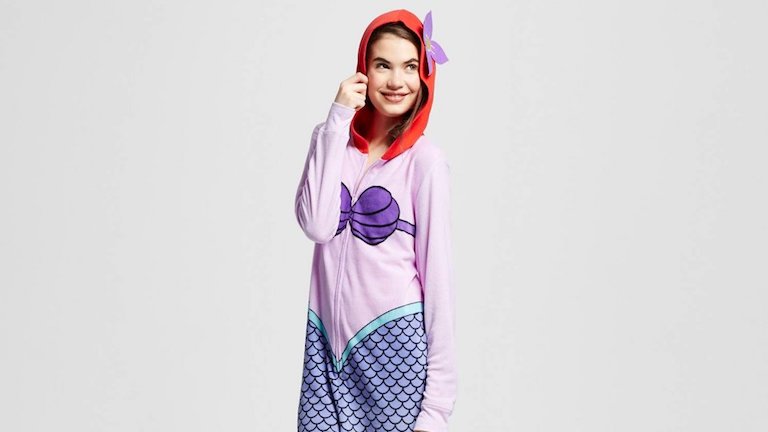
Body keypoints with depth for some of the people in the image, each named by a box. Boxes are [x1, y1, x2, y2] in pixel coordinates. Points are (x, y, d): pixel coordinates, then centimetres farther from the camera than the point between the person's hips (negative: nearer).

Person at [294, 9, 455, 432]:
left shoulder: (424, 159, -7)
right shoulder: (333, 137, 4)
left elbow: (438, 274, -8)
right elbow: (316, 225, -12)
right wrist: (336, 121, -12)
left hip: (394, 342, -3)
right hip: (329, 341, 3)